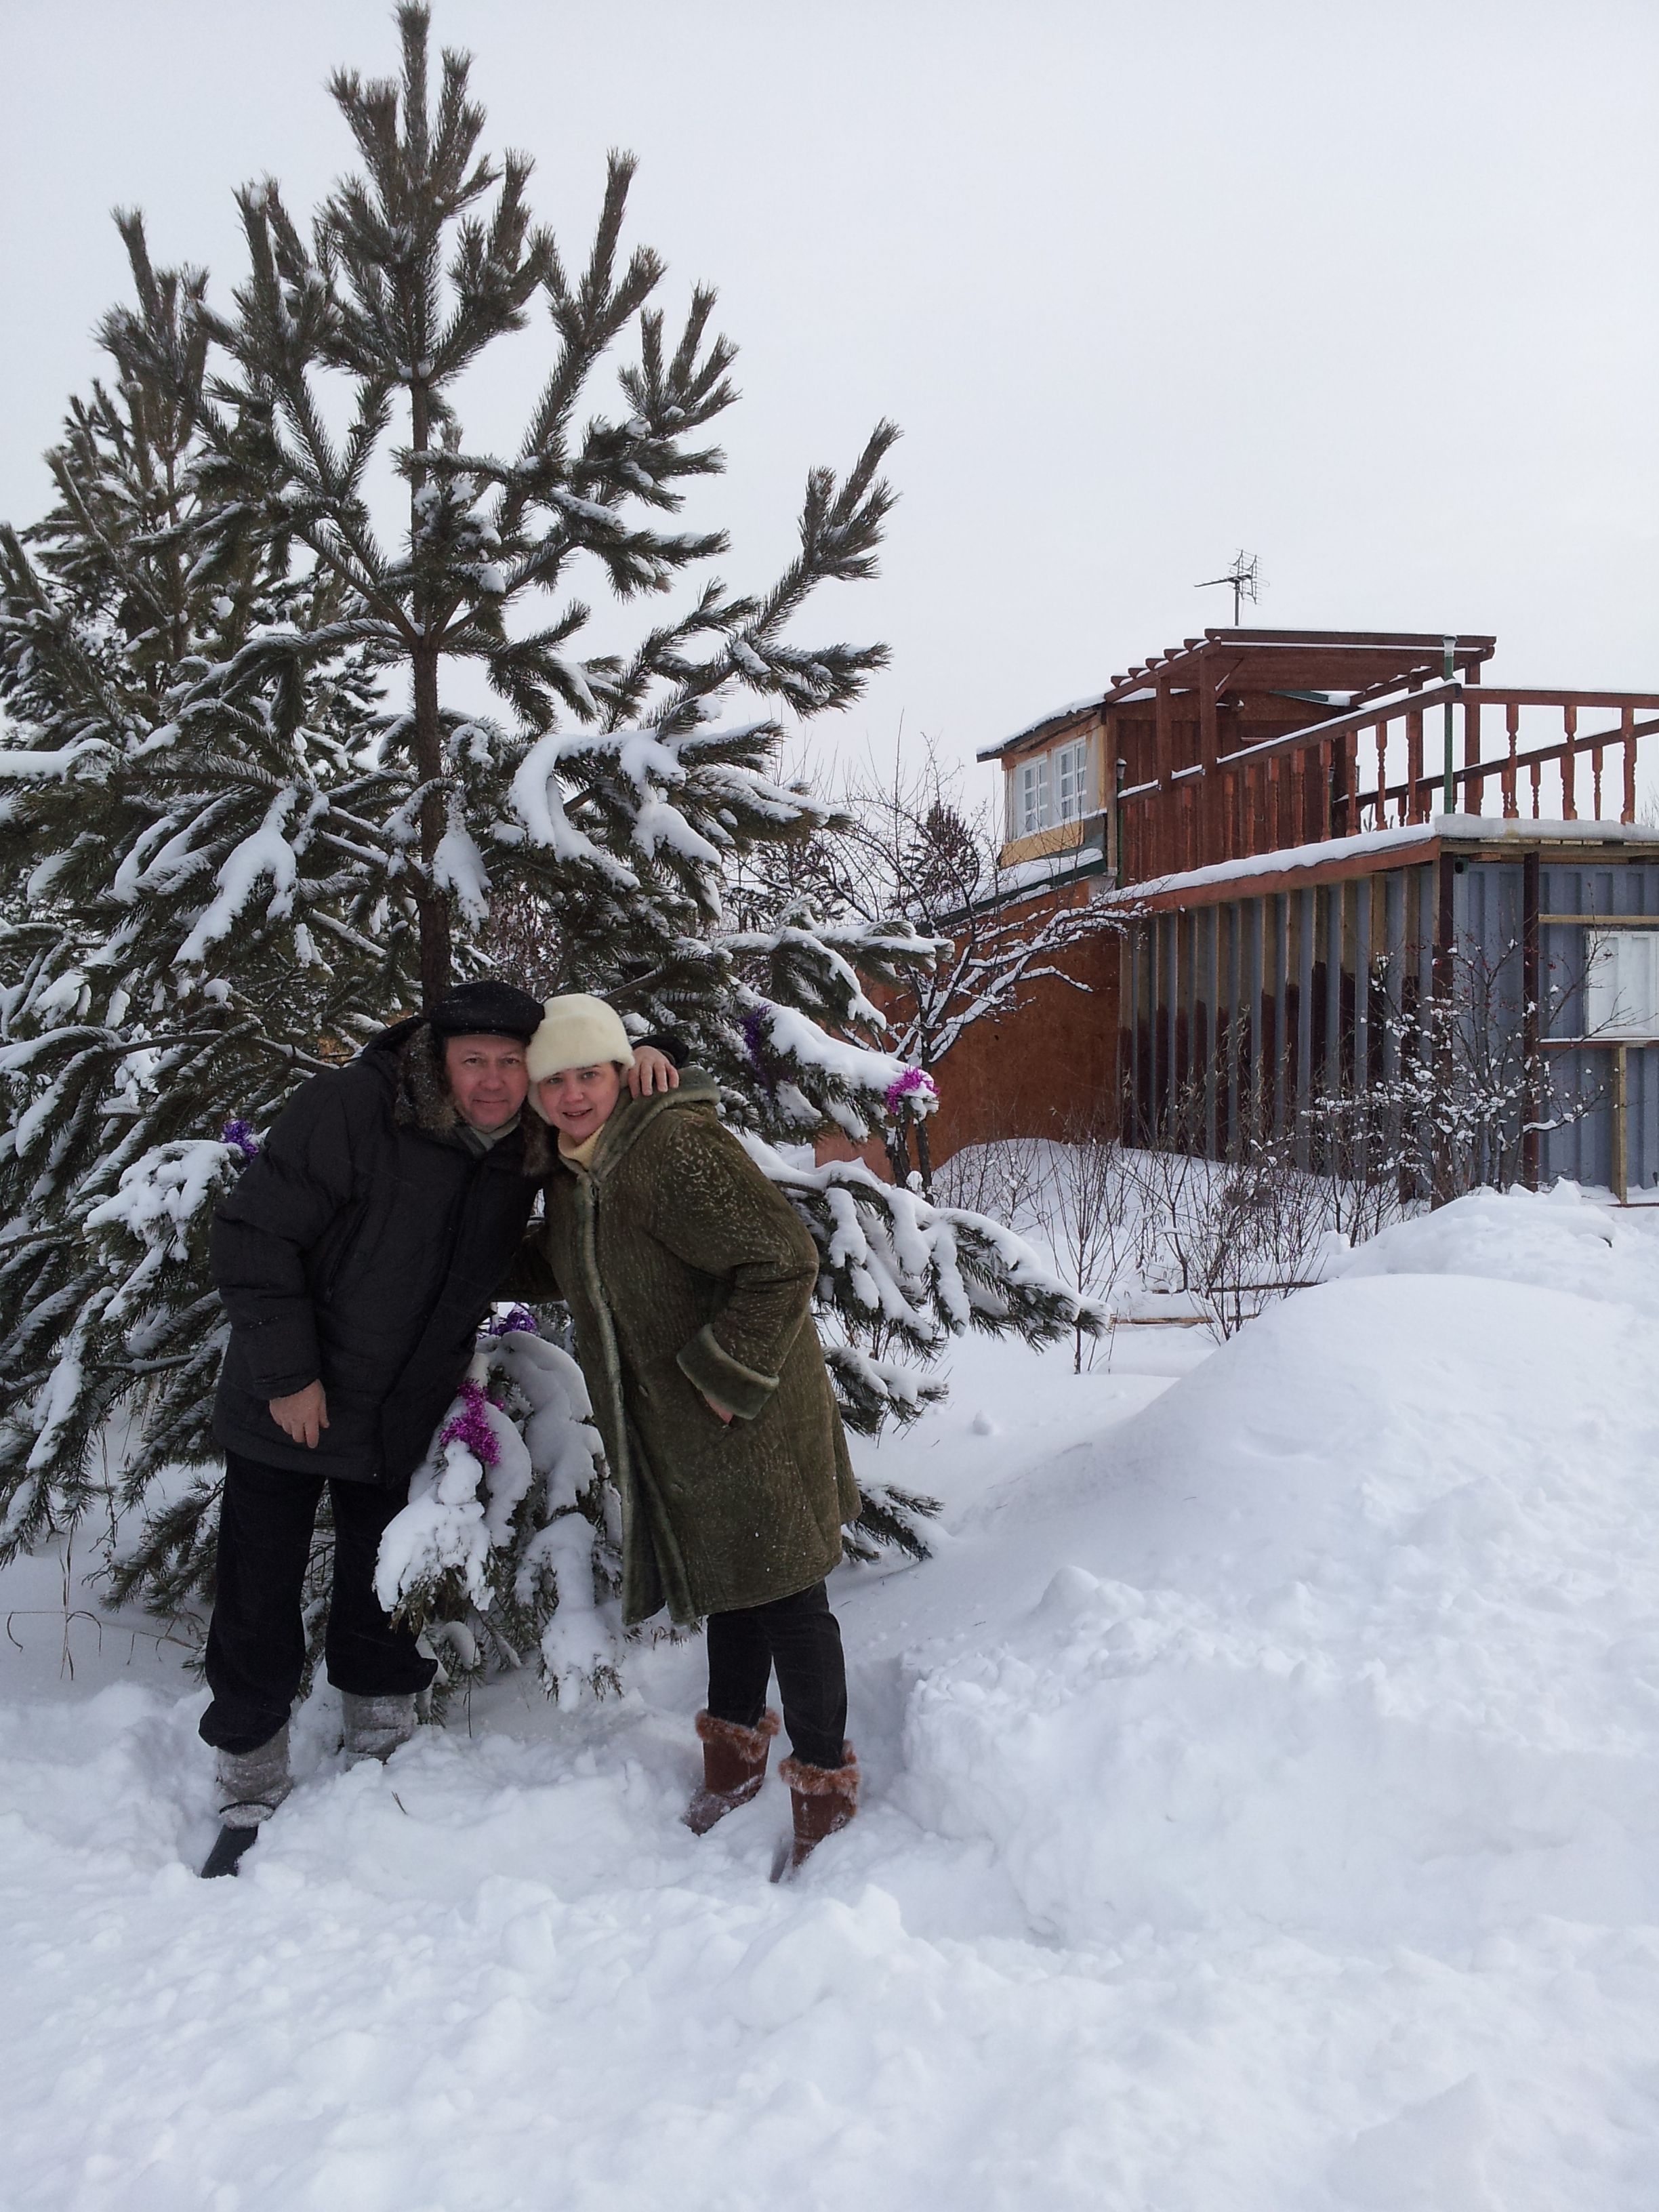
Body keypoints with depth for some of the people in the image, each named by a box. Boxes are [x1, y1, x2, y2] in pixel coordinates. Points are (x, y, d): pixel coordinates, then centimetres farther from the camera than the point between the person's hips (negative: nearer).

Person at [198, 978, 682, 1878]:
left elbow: (602, 1070, 9)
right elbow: (251, 1234, -21)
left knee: (389, 1600, 15)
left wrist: (650, 1056, -15)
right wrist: (287, 1376, -20)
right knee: (258, 1606, 5)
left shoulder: (528, 1139, -7)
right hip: (287, 1409, -4)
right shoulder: (349, 1110, -24)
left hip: (410, 1422, 4)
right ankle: (250, 1796, 22)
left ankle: (384, 1751, 35)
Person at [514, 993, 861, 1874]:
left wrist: (727, 1377, -22)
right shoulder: (571, 1171, 8)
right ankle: (736, 1757, 40)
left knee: (784, 1598, -2)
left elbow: (784, 1260, -26)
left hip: (749, 1419, -9)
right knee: (727, 1586, 23)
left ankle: (824, 1790, 12)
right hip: (672, 1433, 9)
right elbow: (555, 1271, 28)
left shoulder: (678, 1146, -23)